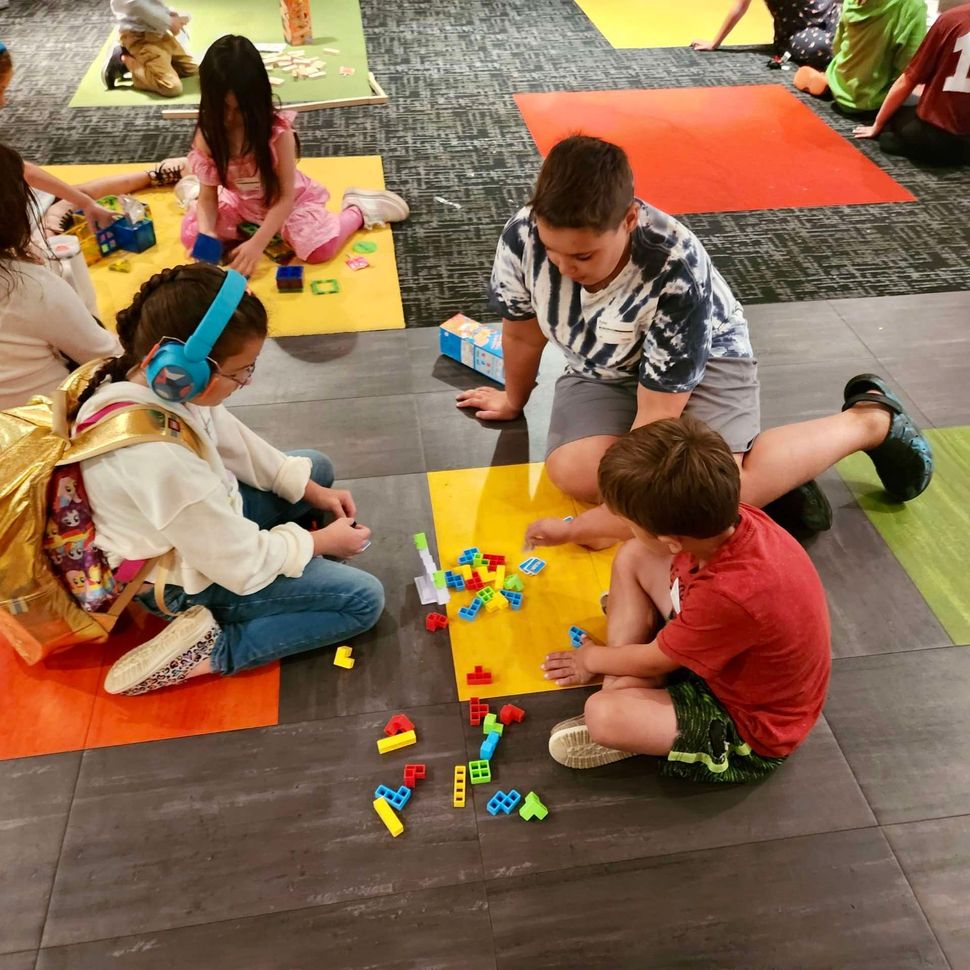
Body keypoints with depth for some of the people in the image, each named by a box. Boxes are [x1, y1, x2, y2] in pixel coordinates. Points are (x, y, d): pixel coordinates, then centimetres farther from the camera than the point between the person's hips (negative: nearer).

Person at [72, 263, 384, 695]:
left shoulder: (145, 377, -17)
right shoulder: (161, 460, -41)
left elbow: (233, 440, 2)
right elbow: (247, 567, -28)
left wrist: (311, 491, 2)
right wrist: (321, 541, -12)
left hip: (210, 515, 9)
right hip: (191, 580, -8)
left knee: (317, 468, 20)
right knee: (364, 601, -8)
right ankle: (208, 651, -8)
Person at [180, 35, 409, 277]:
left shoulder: (278, 131, -29)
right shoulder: (207, 135, -20)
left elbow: (285, 196, -26)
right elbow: (208, 196, -13)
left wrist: (257, 243, -34)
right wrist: (206, 235, -34)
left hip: (288, 200, -3)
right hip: (240, 202, 4)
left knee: (320, 247, -27)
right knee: (191, 234, -12)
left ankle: (358, 210, 1)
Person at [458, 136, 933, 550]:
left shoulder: (676, 271, -36)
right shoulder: (523, 235, -25)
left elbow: (658, 414, -31)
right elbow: (521, 330, -4)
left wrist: (589, 523, -31)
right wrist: (514, 400, 14)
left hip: (702, 358, -5)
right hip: (603, 369, 5)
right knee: (573, 473, -25)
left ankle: (870, 422, -2)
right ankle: (766, 473, -10)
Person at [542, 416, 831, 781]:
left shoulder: (732, 595, -42)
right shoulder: (727, 517, -22)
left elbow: (651, 660, -20)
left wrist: (592, 659, 0)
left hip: (751, 725, -8)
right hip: (723, 654, 8)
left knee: (604, 716, -30)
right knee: (632, 558, 0)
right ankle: (623, 688, -2)